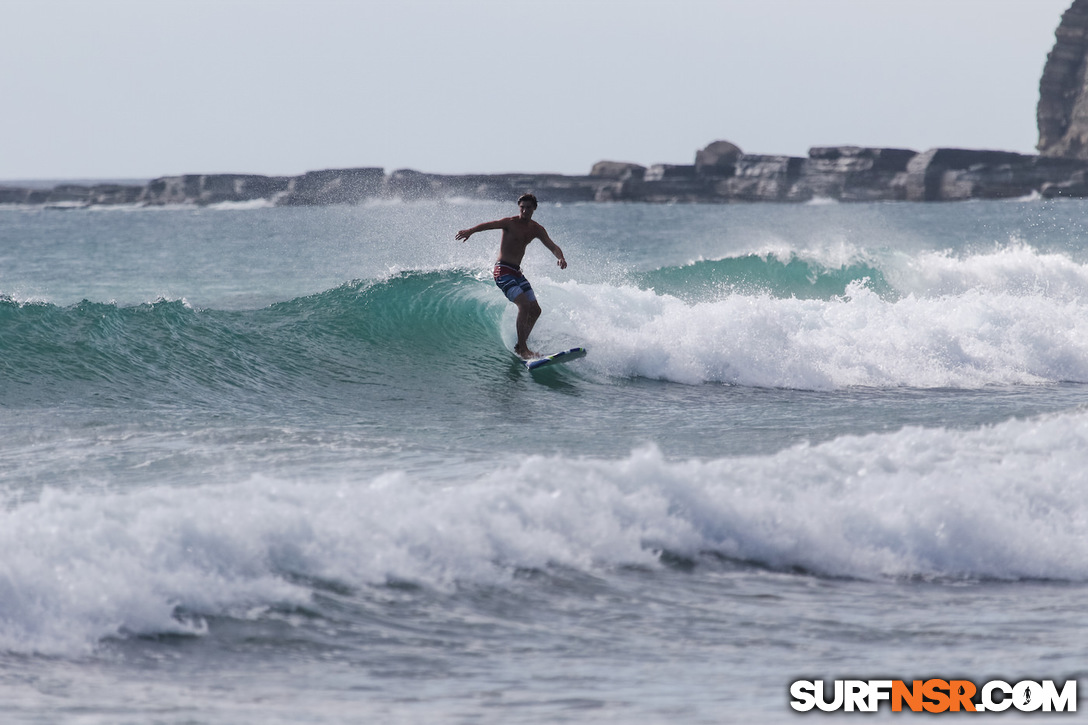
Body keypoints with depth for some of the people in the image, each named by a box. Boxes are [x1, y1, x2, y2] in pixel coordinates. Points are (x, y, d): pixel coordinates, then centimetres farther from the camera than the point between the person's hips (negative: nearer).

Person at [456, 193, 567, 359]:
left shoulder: (536, 230, 8)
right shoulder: (510, 223, -11)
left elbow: (552, 246, 2)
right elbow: (489, 225, -26)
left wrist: (560, 257, -22)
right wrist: (470, 231, -45)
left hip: (517, 273, 8)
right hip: (503, 271, -8)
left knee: (535, 310, 8)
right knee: (524, 305, -23)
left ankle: (520, 345, 21)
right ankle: (523, 349, -21)